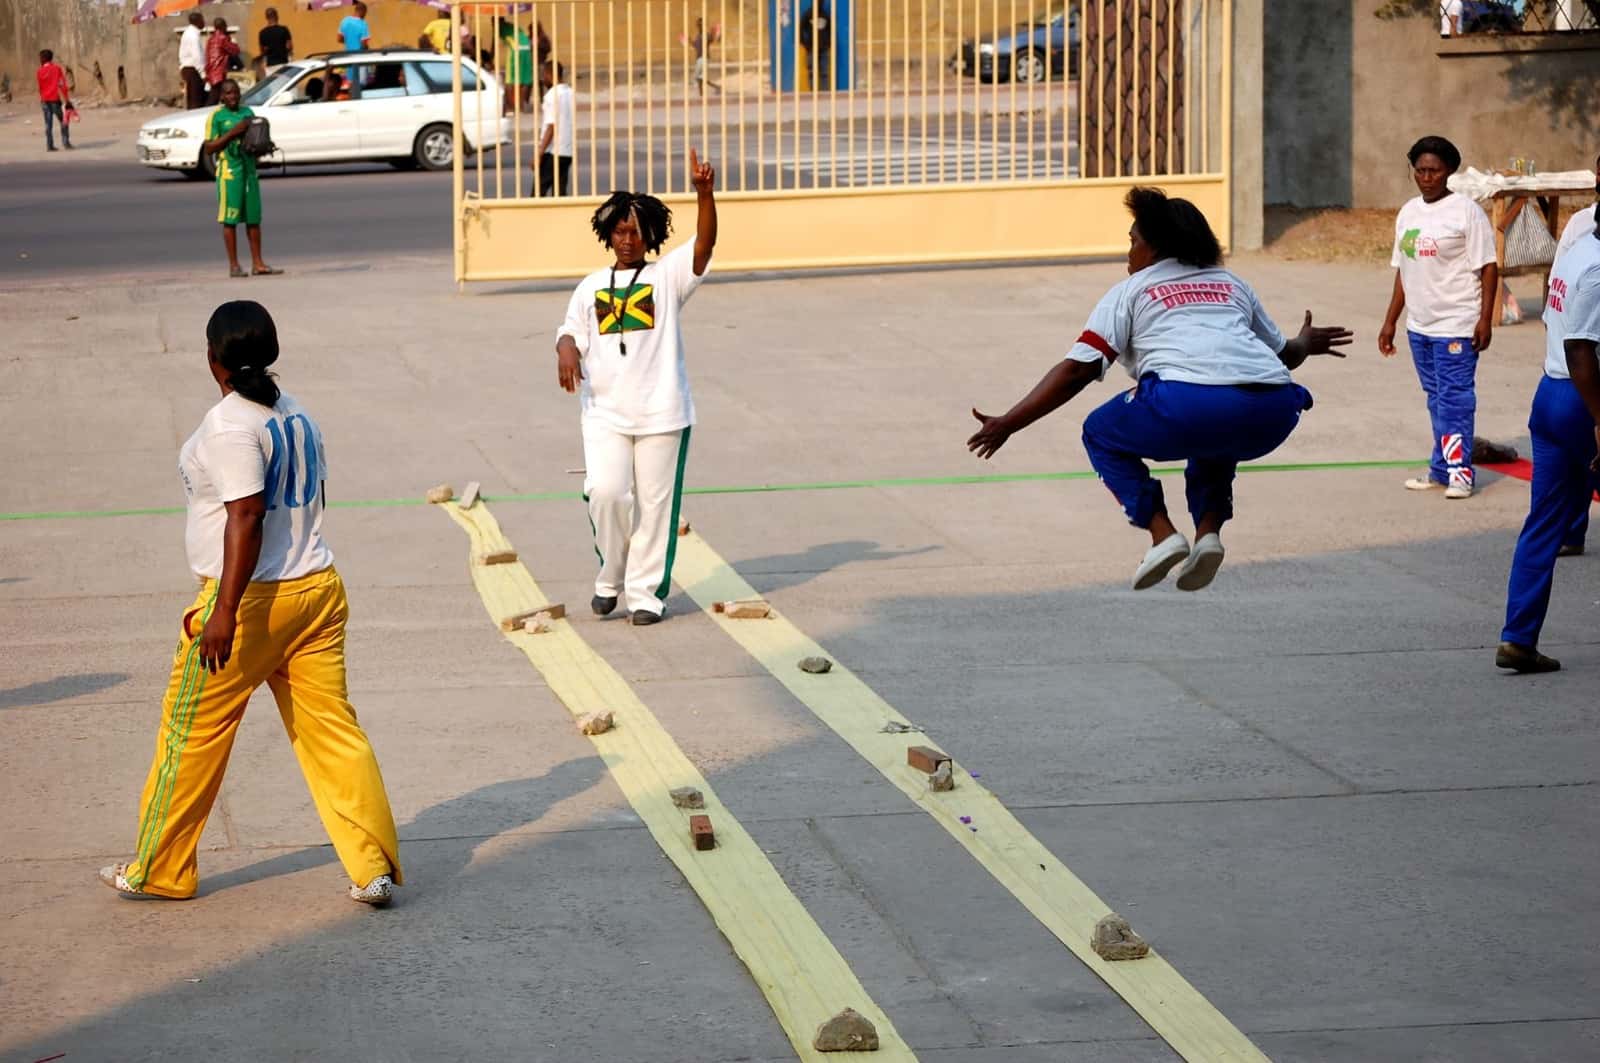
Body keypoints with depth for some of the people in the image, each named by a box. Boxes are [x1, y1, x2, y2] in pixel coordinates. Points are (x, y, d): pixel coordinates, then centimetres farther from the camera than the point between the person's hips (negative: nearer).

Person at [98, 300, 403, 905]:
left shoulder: (229, 426, -16)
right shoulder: (296, 415, 8)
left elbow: (247, 516, -22)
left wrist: (226, 610, -24)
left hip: (251, 600, -7)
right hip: (318, 587, 7)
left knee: (191, 733, 7)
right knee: (332, 729, 7)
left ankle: (159, 871, 18)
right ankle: (373, 868, 2)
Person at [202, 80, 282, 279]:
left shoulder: (248, 112, 15)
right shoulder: (216, 117, -4)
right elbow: (209, 148, -9)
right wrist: (232, 133, -17)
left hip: (250, 169, 6)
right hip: (229, 171, -6)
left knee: (254, 216, 6)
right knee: (230, 218, -3)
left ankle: (258, 263, 10)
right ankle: (234, 265, 1)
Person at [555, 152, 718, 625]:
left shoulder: (667, 276, 4)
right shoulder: (592, 286, 14)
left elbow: (705, 243, -11)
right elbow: (571, 331, 12)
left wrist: (705, 193, -27)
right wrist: (566, 350, -14)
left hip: (661, 410, -1)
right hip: (605, 412, 1)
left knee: (655, 502, 2)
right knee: (606, 492, -13)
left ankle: (646, 591, 11)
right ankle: (611, 575, 9)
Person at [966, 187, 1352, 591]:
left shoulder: (1131, 290, 20)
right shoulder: (1231, 284, 32)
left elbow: (1079, 369, 9)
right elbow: (1283, 354, 41)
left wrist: (1008, 423, 10)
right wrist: (1305, 344, 65)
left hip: (1188, 402, -5)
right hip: (1273, 414, 5)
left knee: (1100, 434, 23)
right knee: (1213, 440, 39)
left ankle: (1162, 534, 5)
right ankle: (1208, 531, 15)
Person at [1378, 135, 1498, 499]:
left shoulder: (1466, 212, -7)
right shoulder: (1408, 212, 12)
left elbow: (1488, 268, -9)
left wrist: (1485, 320, -15)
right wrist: (1390, 321, 16)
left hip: (1456, 326, -6)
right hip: (1419, 325, 6)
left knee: (1454, 398, -7)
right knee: (1436, 398, 11)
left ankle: (1458, 471, -2)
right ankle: (1441, 470, 17)